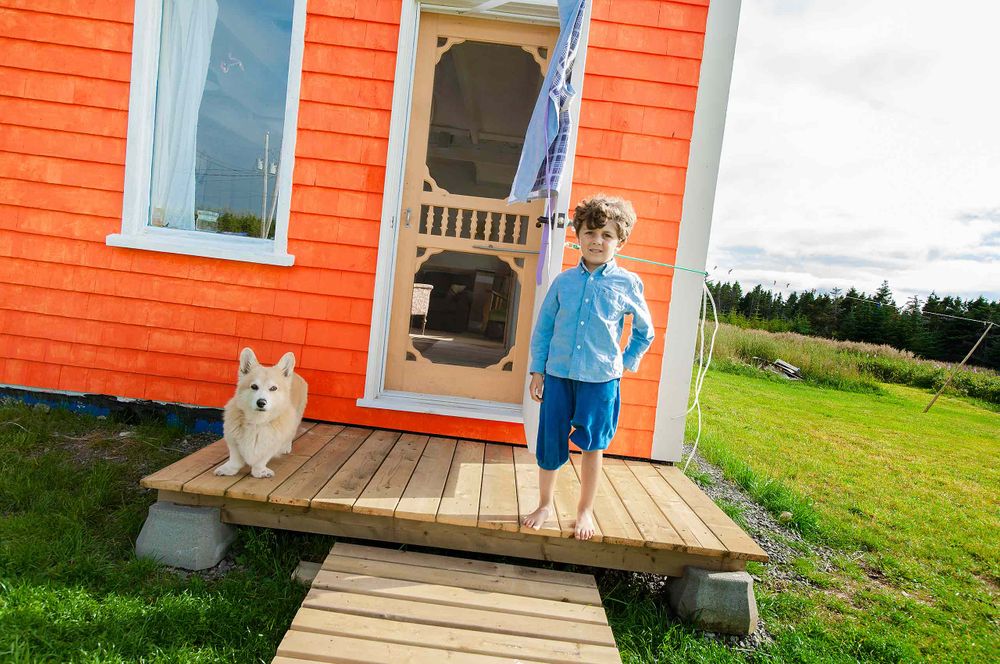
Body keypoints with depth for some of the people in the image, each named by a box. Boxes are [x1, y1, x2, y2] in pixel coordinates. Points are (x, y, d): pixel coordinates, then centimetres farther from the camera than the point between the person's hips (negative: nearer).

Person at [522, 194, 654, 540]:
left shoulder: (627, 284, -4)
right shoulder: (564, 281, 0)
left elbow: (644, 331, 10)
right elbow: (543, 327, 6)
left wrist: (625, 363, 4)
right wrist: (537, 371, 3)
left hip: (601, 378, -1)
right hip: (558, 373, 2)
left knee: (593, 445, 10)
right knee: (550, 442, 9)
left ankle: (585, 510, 30)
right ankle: (545, 504, 30)